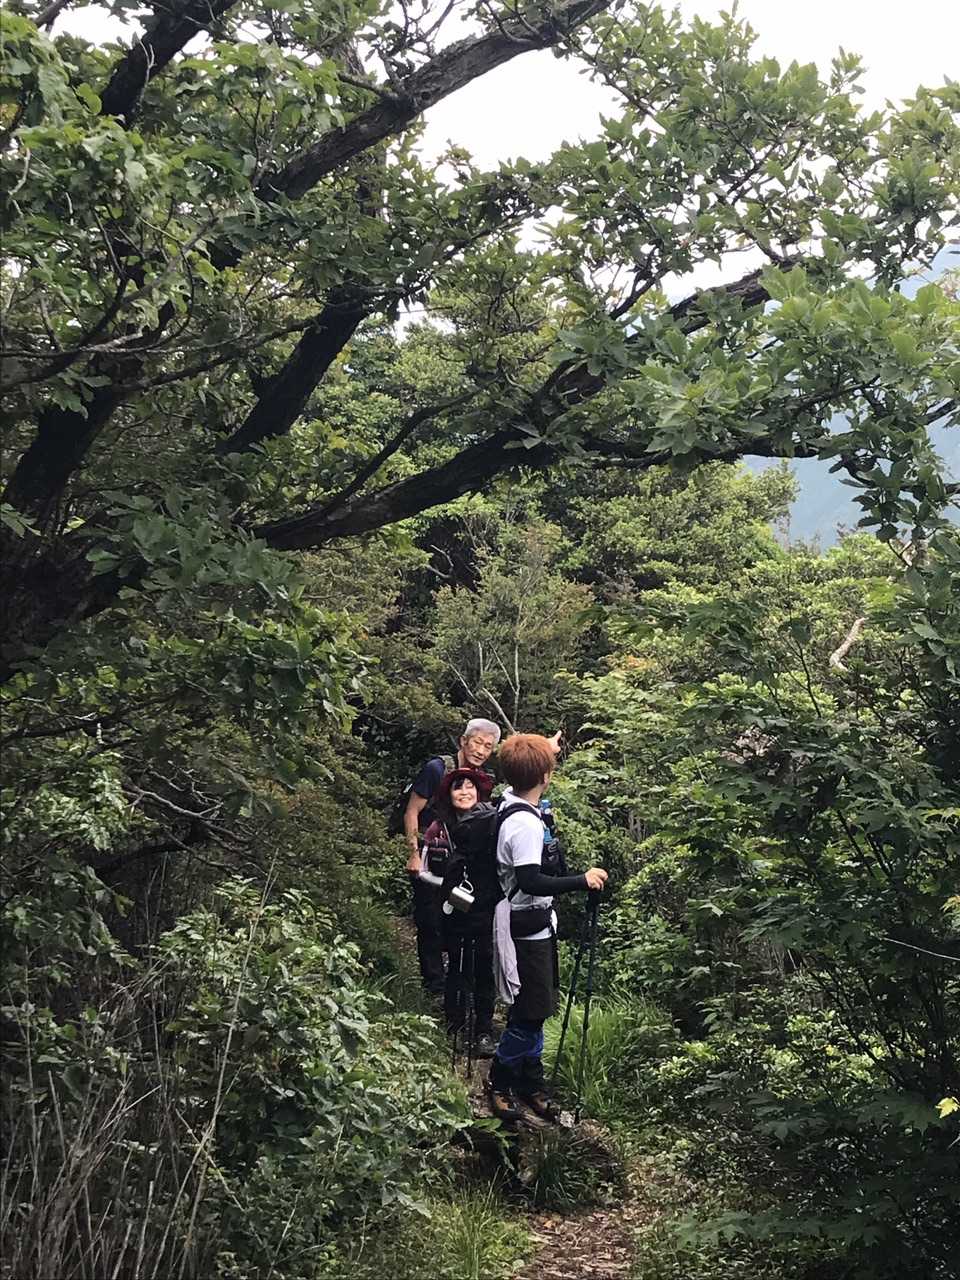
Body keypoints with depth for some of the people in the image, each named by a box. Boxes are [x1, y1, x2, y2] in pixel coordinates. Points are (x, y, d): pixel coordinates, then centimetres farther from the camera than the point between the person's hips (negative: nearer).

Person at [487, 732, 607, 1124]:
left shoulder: (509, 800, 2)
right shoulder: (526, 824, -26)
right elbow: (532, 881, -33)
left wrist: (547, 750, 37)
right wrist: (582, 880, -26)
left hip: (532, 926, 10)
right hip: (529, 931, -10)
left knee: (533, 1010, 16)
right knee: (530, 1013, 0)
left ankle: (531, 1082, 25)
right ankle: (499, 1082, 14)